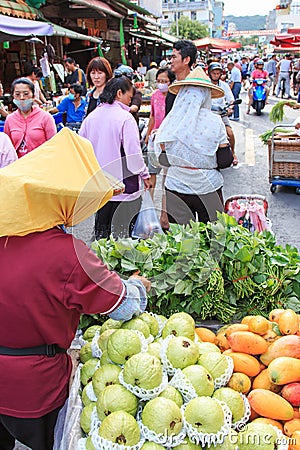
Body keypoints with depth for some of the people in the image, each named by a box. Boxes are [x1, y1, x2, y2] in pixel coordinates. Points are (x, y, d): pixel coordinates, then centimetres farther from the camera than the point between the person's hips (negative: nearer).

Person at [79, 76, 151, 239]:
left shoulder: (90, 117, 6)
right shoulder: (125, 118, -12)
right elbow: (133, 151, -13)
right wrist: (145, 175, -1)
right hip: (123, 183, -6)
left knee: (101, 227, 15)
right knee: (123, 228, 2)